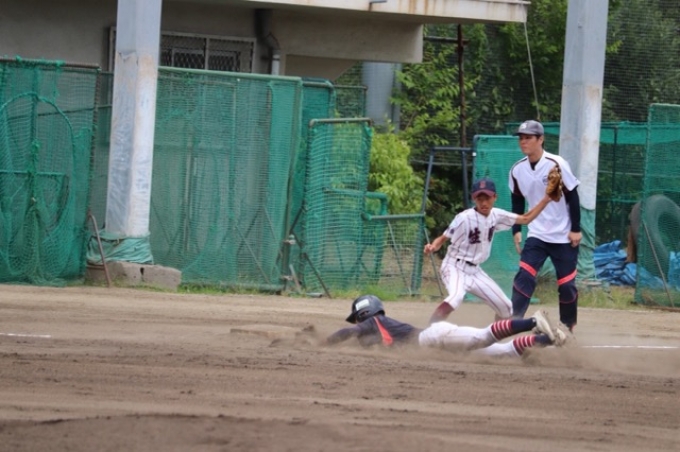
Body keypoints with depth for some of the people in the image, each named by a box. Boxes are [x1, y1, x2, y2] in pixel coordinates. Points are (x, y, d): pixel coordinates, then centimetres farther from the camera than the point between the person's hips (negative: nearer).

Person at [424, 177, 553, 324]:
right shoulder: (465, 218, -20)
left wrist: (547, 199, 2)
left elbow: (525, 219, 10)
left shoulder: (496, 215, 0)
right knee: (456, 297, -39)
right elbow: (442, 239, -17)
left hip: (474, 270, 8)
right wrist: (432, 247, -40)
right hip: (455, 267, -8)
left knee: (505, 306, 9)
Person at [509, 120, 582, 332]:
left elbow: (572, 197, -10)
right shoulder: (517, 170, -2)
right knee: (524, 276, -13)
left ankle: (568, 326, 21)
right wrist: (516, 231, 6)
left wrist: (576, 229, -11)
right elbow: (517, 202, 11)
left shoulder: (556, 164, -15)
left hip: (563, 236, -3)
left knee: (566, 283, 3)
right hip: (536, 235, 3)